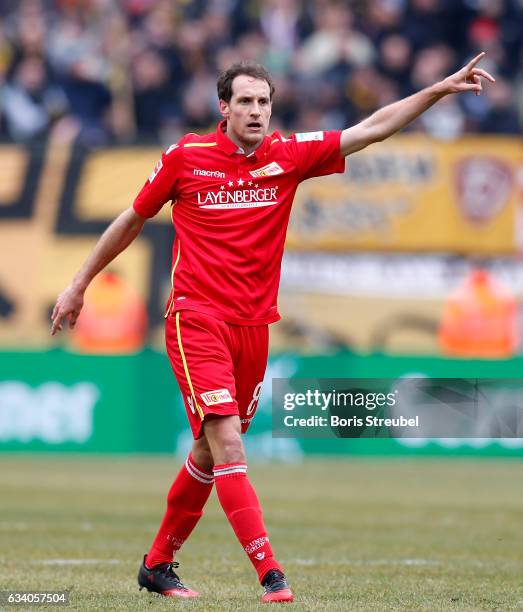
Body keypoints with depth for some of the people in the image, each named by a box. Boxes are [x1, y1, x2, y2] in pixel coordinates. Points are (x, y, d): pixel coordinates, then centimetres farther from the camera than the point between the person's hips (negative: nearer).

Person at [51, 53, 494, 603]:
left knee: (209, 454, 13)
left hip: (253, 327, 4)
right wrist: (79, 284, 16)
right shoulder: (186, 157, -2)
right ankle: (270, 573, -22)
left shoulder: (287, 155, 3)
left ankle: (157, 565, 29)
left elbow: (372, 129, -2)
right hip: (196, 321, -4)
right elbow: (132, 219, 11)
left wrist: (441, 88, -11)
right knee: (228, 445, -17)